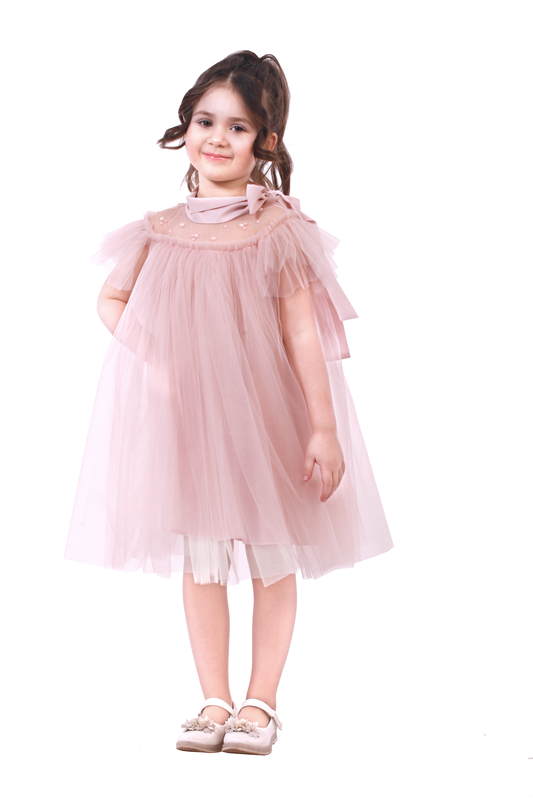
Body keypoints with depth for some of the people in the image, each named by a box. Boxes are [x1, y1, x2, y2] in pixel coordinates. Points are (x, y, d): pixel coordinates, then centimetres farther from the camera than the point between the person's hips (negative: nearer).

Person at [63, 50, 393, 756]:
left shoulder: (278, 230, -8)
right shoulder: (160, 234, 1)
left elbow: (303, 332, -10)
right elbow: (111, 299, 15)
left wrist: (323, 428, -14)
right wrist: (150, 351, -4)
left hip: (265, 417, -3)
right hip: (184, 417, 3)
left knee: (272, 555, 7)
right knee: (199, 560, 10)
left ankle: (260, 701, 21)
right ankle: (214, 700, 23)